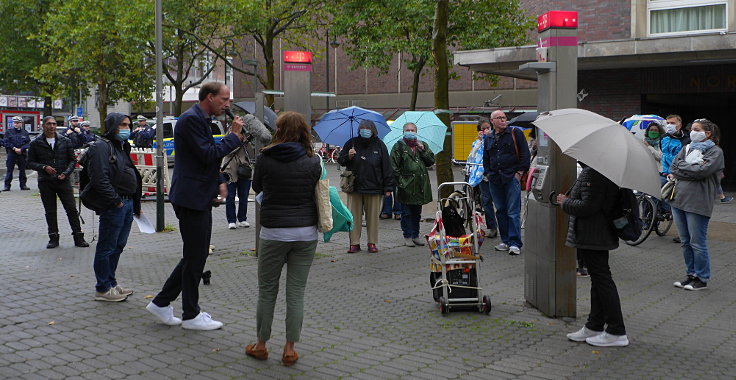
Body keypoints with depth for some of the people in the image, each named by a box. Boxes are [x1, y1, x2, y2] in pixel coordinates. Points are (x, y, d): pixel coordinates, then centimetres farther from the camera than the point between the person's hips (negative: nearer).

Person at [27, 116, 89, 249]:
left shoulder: (65, 141, 6)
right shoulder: (35, 143, 3)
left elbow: (72, 160, 8)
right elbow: (30, 163, 4)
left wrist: (66, 173, -8)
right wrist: (44, 167, -14)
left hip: (63, 181, 0)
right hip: (45, 182, 0)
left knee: (71, 209, -2)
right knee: (50, 212, 7)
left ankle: (78, 237, 4)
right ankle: (53, 238, 16)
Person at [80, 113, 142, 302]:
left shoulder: (122, 148, 21)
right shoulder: (102, 148, -11)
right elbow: (100, 179, -21)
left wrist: (136, 205, 20)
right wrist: (116, 201, -18)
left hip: (126, 204, 10)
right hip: (113, 206, -10)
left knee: (118, 246, 16)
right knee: (107, 248, -2)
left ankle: (111, 283, 27)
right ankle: (103, 289, 6)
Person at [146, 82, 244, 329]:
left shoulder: (201, 119, 18)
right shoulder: (192, 119, -15)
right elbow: (208, 154, -23)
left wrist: (219, 182, 11)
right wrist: (234, 136, -12)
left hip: (200, 197, 10)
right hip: (192, 198, -10)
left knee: (196, 255, 14)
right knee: (195, 256, -1)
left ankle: (162, 303, 23)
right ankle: (191, 315, 11)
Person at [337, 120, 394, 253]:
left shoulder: (379, 145, 1)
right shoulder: (352, 143, 4)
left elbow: (386, 167, 1)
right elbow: (340, 161, 12)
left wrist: (388, 188, -3)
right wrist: (348, 157, -11)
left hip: (374, 187, -1)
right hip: (354, 187, 1)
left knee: (373, 216, 5)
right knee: (354, 217, 4)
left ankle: (372, 243, 16)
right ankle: (354, 243, 13)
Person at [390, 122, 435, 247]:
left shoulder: (422, 145, 14)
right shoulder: (399, 146, 0)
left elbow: (431, 161, 7)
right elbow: (394, 166, -5)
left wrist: (423, 150, -6)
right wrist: (400, 181, -12)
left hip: (420, 185, 4)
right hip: (406, 185, -4)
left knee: (417, 212, 12)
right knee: (406, 212, 1)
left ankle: (415, 235, 20)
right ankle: (407, 236, 9)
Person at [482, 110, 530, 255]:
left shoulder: (515, 133, 3)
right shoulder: (488, 138, 16)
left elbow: (524, 154, -1)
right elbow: (485, 158, 25)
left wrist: (519, 172, -7)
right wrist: (488, 173, 11)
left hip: (512, 178, -5)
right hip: (494, 180, 5)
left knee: (513, 212, -8)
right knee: (500, 211, 9)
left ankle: (515, 243, -8)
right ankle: (505, 241, 17)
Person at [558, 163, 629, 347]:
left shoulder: (592, 173, -22)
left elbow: (588, 206, -26)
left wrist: (565, 203, -11)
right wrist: (569, 200, 12)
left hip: (592, 235, -11)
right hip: (601, 234, 11)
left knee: (602, 279, -5)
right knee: (598, 279, 16)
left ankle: (617, 333, 2)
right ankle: (594, 326, 27)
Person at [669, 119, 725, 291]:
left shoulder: (715, 151, 0)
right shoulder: (687, 148, 18)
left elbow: (702, 170, -15)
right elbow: (673, 168, 5)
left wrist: (680, 168, -4)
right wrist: (691, 169, -9)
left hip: (698, 202, -6)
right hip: (679, 198, 6)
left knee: (697, 243, -2)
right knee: (685, 242, 12)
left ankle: (702, 279, 9)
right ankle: (691, 274, 23)